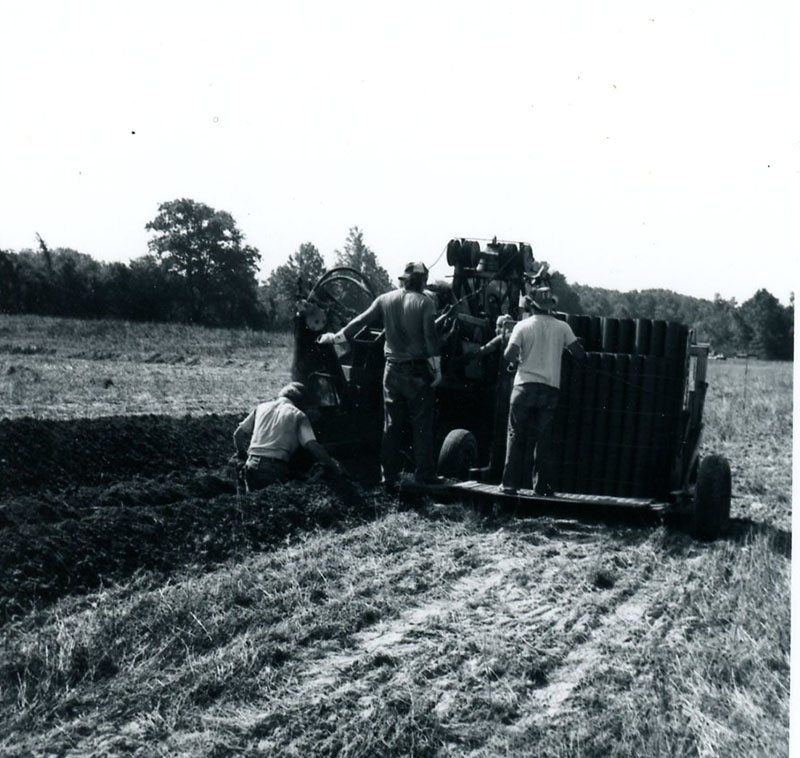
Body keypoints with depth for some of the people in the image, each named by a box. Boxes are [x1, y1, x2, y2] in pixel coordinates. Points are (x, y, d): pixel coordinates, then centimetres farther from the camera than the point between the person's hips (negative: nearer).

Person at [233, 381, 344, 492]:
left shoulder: (262, 407, 16)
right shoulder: (298, 415, 4)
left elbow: (238, 434, 17)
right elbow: (312, 445, -8)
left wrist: (242, 454, 31)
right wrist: (334, 466, -2)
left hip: (252, 465, 4)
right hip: (275, 468, -4)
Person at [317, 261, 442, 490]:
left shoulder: (385, 300, 3)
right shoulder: (424, 303, -7)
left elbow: (360, 322, 5)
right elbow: (431, 337, -11)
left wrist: (335, 338, 16)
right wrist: (437, 368, -6)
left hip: (393, 370, 4)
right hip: (418, 370, -3)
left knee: (391, 424, 8)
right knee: (422, 424, 4)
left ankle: (389, 476, 11)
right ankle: (424, 473, 5)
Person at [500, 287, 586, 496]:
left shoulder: (523, 326, -2)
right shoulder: (562, 327, 3)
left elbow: (509, 354, -13)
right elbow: (580, 354, 1)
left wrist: (517, 361, 9)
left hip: (525, 386, -1)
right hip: (551, 388, 1)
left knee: (516, 436, 5)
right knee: (544, 439, 6)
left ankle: (510, 483, 4)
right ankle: (543, 485, 5)